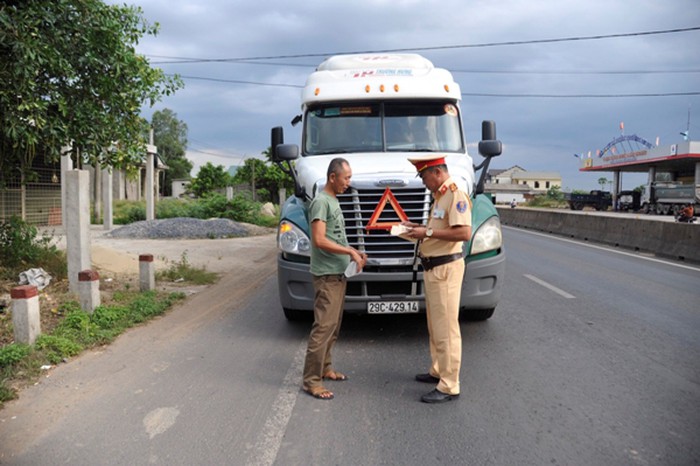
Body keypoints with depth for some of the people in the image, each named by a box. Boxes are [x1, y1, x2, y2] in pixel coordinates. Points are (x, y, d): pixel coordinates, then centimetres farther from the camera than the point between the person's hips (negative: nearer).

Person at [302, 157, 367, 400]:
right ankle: (311, 381, -5)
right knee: (323, 326, -10)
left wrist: (354, 252, 10)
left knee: (333, 326, 16)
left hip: (339, 273, 10)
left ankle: (325, 368, 27)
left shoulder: (334, 201, 17)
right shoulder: (321, 202, -13)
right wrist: (350, 251, -17)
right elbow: (319, 240, -21)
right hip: (327, 275, -10)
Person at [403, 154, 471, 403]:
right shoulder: (439, 196, 16)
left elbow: (464, 233, -26)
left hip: (446, 268, -11)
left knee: (446, 328, -6)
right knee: (434, 325, 20)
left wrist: (428, 232, -22)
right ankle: (437, 371, 35)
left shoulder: (456, 195, -15)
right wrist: (420, 229, 11)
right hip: (433, 268, 11)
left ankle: (449, 387, 1)